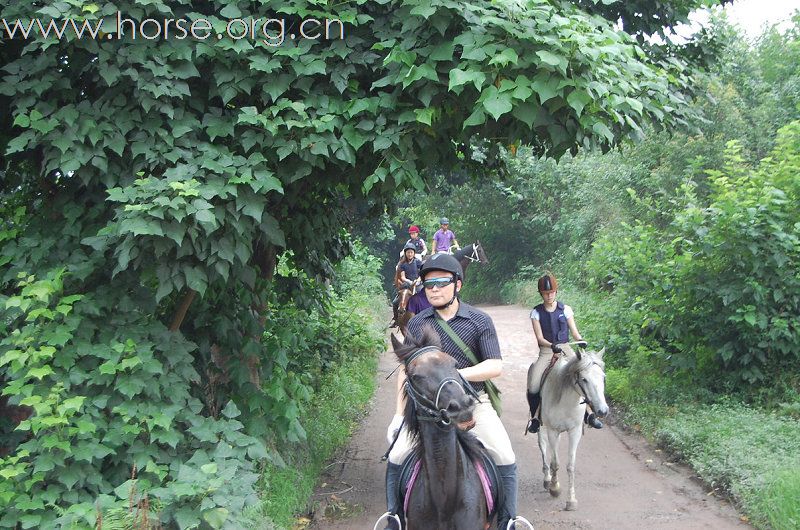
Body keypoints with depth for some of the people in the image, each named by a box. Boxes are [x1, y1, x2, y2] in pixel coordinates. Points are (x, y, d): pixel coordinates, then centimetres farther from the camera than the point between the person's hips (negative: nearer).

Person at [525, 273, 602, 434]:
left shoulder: (565, 309, 5)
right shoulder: (536, 312, 2)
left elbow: (574, 331, 4)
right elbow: (539, 338, -5)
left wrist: (580, 340, -19)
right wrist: (552, 346, -25)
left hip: (565, 348, 1)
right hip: (546, 351, -1)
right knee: (533, 384, -23)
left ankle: (588, 414, -5)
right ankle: (534, 417, -2)